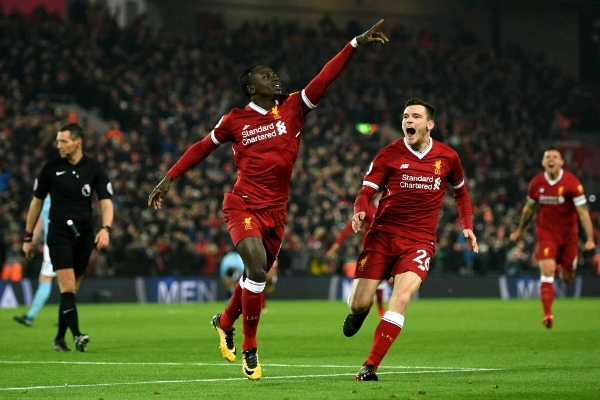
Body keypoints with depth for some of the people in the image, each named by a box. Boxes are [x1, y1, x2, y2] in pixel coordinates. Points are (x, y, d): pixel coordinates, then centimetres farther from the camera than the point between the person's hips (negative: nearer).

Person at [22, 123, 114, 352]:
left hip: (84, 235, 2)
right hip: (58, 234, -2)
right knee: (67, 286, -16)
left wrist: (105, 229, -22)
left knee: (71, 290, 8)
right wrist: (28, 237, 10)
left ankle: (60, 338, 18)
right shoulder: (51, 168, 0)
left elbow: (106, 202, -3)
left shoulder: (95, 169, 1)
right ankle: (76, 335, -23)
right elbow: (36, 202, 9)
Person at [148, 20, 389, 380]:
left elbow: (326, 77, -7)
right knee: (257, 269, -21)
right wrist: (169, 179, 15)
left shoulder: (293, 108, 4)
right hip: (244, 205, -4)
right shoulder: (235, 121, 0)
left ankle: (225, 322, 43)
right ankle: (249, 348, -7)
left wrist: (356, 44, -18)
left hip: (276, 210, 4)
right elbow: (204, 147, 14)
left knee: (256, 277, 12)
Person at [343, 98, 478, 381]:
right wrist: (360, 211, -27)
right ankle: (358, 311, 37)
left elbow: (460, 191, 23)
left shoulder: (448, 157, 4)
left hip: (420, 239, 0)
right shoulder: (389, 154, -2)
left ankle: (370, 366, -19)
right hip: (382, 233, 0)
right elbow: (367, 191, -5)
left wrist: (467, 226, 14)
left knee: (402, 296, -24)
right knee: (359, 304, -5)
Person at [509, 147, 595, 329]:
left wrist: (590, 239, -25)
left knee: (568, 278, 10)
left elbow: (583, 212, -17)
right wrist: (520, 230, 24)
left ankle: (562, 267, 48)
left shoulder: (572, 182, -16)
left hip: (568, 233, 0)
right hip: (546, 231, 0)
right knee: (547, 271, -18)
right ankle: (547, 314, -14)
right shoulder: (536, 183, -6)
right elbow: (529, 208, 13)